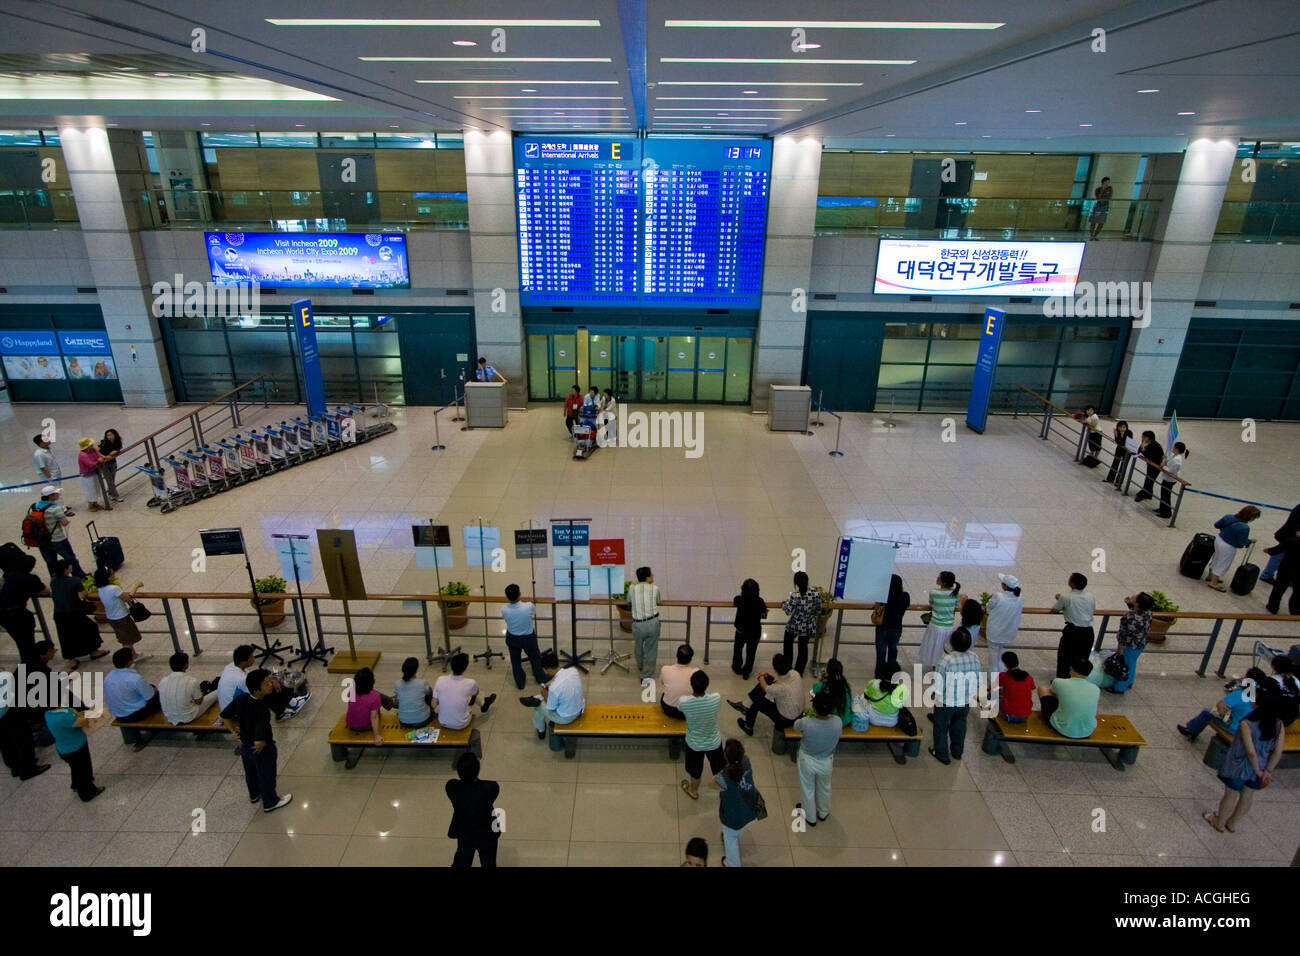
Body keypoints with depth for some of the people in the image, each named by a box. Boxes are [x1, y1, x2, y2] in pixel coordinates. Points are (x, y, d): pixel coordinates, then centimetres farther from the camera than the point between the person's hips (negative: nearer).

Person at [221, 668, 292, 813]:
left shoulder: (241, 698, -17)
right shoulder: (262, 710, -38)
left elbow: (224, 715, -2)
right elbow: (259, 741, -42)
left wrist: (234, 731, 7)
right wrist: (260, 746, -20)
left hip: (244, 745, 7)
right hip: (261, 749, -7)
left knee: (250, 772, 31)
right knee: (267, 775, 18)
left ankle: (254, 795, 57)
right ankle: (270, 803, 39)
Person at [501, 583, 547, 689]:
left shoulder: (504, 609, -27)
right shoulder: (528, 606, -32)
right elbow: (535, 613, -7)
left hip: (512, 639, 1)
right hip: (528, 638, -1)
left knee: (515, 661, 24)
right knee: (535, 658, 25)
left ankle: (520, 683, 41)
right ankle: (540, 678, 45)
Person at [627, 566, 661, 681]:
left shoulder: (632, 588, 4)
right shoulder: (655, 589, 1)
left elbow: (628, 602, 20)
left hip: (637, 624, 2)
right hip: (652, 623, -2)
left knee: (638, 647, 27)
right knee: (650, 650, 13)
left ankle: (640, 666, 51)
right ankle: (647, 676, 18)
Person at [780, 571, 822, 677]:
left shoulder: (795, 595, -25)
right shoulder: (816, 593, -14)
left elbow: (788, 611, -17)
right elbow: (818, 612, -4)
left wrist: (784, 603, 2)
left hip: (794, 626, -2)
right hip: (808, 627, 3)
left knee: (788, 644, 24)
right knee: (803, 648, 20)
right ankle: (799, 673, 29)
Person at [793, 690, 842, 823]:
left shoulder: (806, 723, -37)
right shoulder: (838, 722, -30)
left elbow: (796, 726, -11)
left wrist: (807, 717, 7)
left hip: (807, 760, -2)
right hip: (826, 761, 2)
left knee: (807, 789, 26)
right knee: (824, 788, 31)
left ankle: (810, 817, 49)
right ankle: (823, 813, 56)